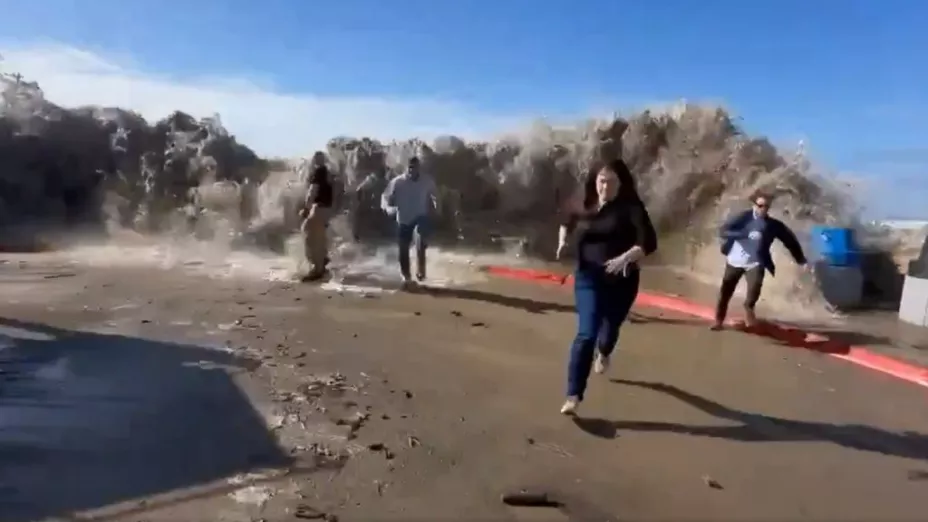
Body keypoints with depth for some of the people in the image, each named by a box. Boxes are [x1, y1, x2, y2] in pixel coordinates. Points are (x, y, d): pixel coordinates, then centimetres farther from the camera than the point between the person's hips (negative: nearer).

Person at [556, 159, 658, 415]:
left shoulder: (631, 208, -11)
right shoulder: (584, 208, 0)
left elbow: (649, 242, -21)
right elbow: (566, 224, 22)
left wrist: (626, 257, -38)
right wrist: (563, 242, 2)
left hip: (621, 282, 0)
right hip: (588, 280, 1)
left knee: (611, 327, 20)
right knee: (586, 334, -12)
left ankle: (603, 353, 59)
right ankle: (573, 396, -10)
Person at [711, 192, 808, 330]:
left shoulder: (773, 225, -7)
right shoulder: (743, 217, -12)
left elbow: (790, 239, 2)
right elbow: (723, 231, -22)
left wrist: (801, 260, -1)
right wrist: (747, 234, -33)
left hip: (755, 263, 0)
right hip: (734, 260, 0)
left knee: (755, 286, -27)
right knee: (725, 292, 7)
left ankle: (749, 307, 2)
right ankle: (719, 319, 26)